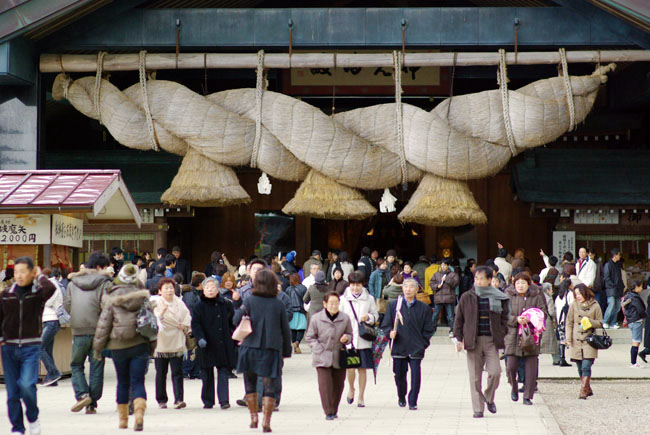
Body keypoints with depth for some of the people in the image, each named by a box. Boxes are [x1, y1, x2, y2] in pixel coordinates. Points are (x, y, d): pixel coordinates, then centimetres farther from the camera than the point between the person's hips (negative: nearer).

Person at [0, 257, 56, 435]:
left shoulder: (38, 292, -3)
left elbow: (51, 289, -26)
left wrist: (40, 276, -8)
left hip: (31, 347, -3)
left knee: (26, 384, -18)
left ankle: (33, 418, 8)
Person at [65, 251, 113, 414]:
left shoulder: (73, 283, 8)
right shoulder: (104, 283, -4)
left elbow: (67, 305, 7)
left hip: (78, 331, 2)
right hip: (98, 331, -2)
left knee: (76, 365, 14)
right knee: (96, 367, 7)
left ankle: (82, 394, -7)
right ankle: (92, 404, 7)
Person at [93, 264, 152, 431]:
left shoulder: (112, 298, -3)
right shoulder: (143, 296, 2)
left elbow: (104, 323, -2)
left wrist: (98, 348, 6)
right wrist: (152, 345, 16)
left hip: (118, 347, 0)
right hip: (140, 345, 0)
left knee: (123, 383, 15)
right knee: (138, 382, -2)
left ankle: (123, 418, 20)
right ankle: (139, 414, -24)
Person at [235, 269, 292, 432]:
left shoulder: (249, 300, -5)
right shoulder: (278, 304, 0)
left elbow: (237, 320, -13)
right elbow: (285, 330, 4)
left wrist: (239, 309, 8)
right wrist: (286, 351, 14)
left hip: (250, 347, 0)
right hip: (272, 350, 0)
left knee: (250, 383, 16)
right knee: (269, 385, 2)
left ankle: (253, 417, 16)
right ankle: (266, 421, -5)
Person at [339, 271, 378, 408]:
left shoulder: (369, 299, 6)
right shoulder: (343, 299, 4)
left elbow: (376, 315, 12)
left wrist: (369, 317, -11)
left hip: (364, 340, 1)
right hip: (348, 339, -1)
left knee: (362, 369, 4)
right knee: (350, 367, -12)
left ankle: (361, 397, 15)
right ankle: (351, 388, 18)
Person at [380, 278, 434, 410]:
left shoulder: (424, 308, 6)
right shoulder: (393, 306, 7)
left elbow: (428, 330, 9)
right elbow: (385, 325, 10)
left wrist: (422, 344, 0)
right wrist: (390, 333, -10)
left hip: (416, 348, -1)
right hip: (398, 348, 1)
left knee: (415, 376, -7)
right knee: (399, 374, 10)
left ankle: (413, 402, 3)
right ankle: (401, 397, 33)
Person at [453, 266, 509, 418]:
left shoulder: (498, 298, 5)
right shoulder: (467, 297, 4)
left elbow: (504, 318, 13)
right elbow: (459, 319, 8)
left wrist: (501, 335, 2)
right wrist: (458, 338, 1)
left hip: (491, 340, 0)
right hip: (473, 341, 0)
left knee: (495, 372, -10)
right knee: (475, 376, 0)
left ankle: (489, 399, 17)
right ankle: (478, 409, 7)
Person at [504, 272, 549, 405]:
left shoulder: (537, 295, 4)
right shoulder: (508, 295, 3)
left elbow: (544, 313, 0)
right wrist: (516, 319, -20)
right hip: (513, 335, 0)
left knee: (531, 368, -1)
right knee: (511, 366, -5)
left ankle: (527, 396, 9)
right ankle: (514, 388, 24)